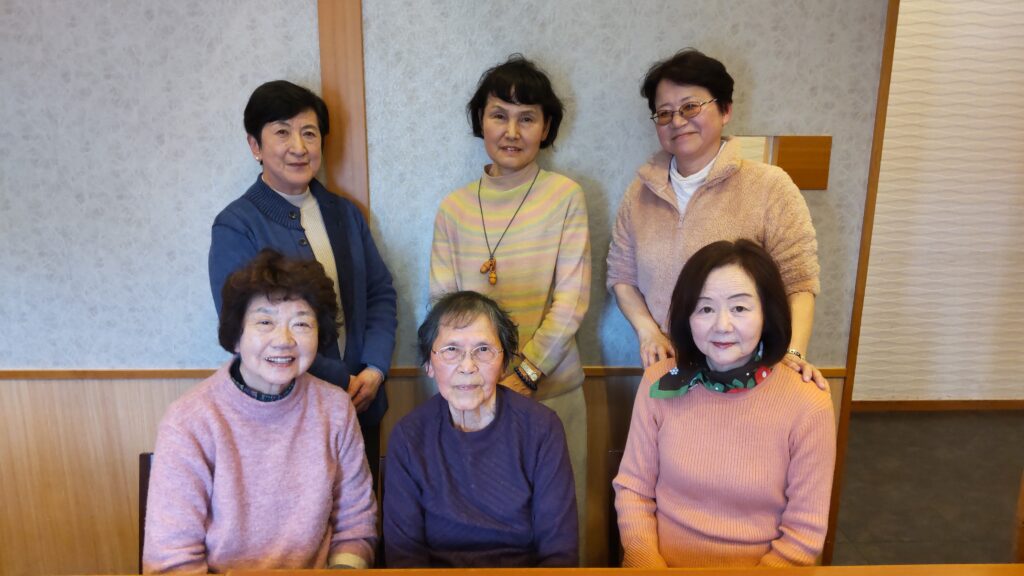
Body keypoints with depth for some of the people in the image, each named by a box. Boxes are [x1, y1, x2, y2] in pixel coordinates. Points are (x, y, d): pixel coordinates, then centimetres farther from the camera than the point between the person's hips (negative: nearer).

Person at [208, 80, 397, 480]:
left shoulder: (345, 214, 9)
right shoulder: (235, 227, -8)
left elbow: (382, 294, 8)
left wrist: (374, 371, -7)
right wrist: (342, 381, -15)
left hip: (363, 406, 5)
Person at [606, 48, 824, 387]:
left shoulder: (769, 186, -10)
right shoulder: (641, 192, 2)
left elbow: (797, 281, -13)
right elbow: (621, 275, 6)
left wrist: (793, 353, -27)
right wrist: (647, 330, -9)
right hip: (666, 369, 3)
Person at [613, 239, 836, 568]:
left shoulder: (808, 406, -11)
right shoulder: (660, 382, -5)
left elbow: (804, 535, -6)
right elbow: (633, 489, 0)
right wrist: (649, 565, -11)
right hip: (659, 562, 1)